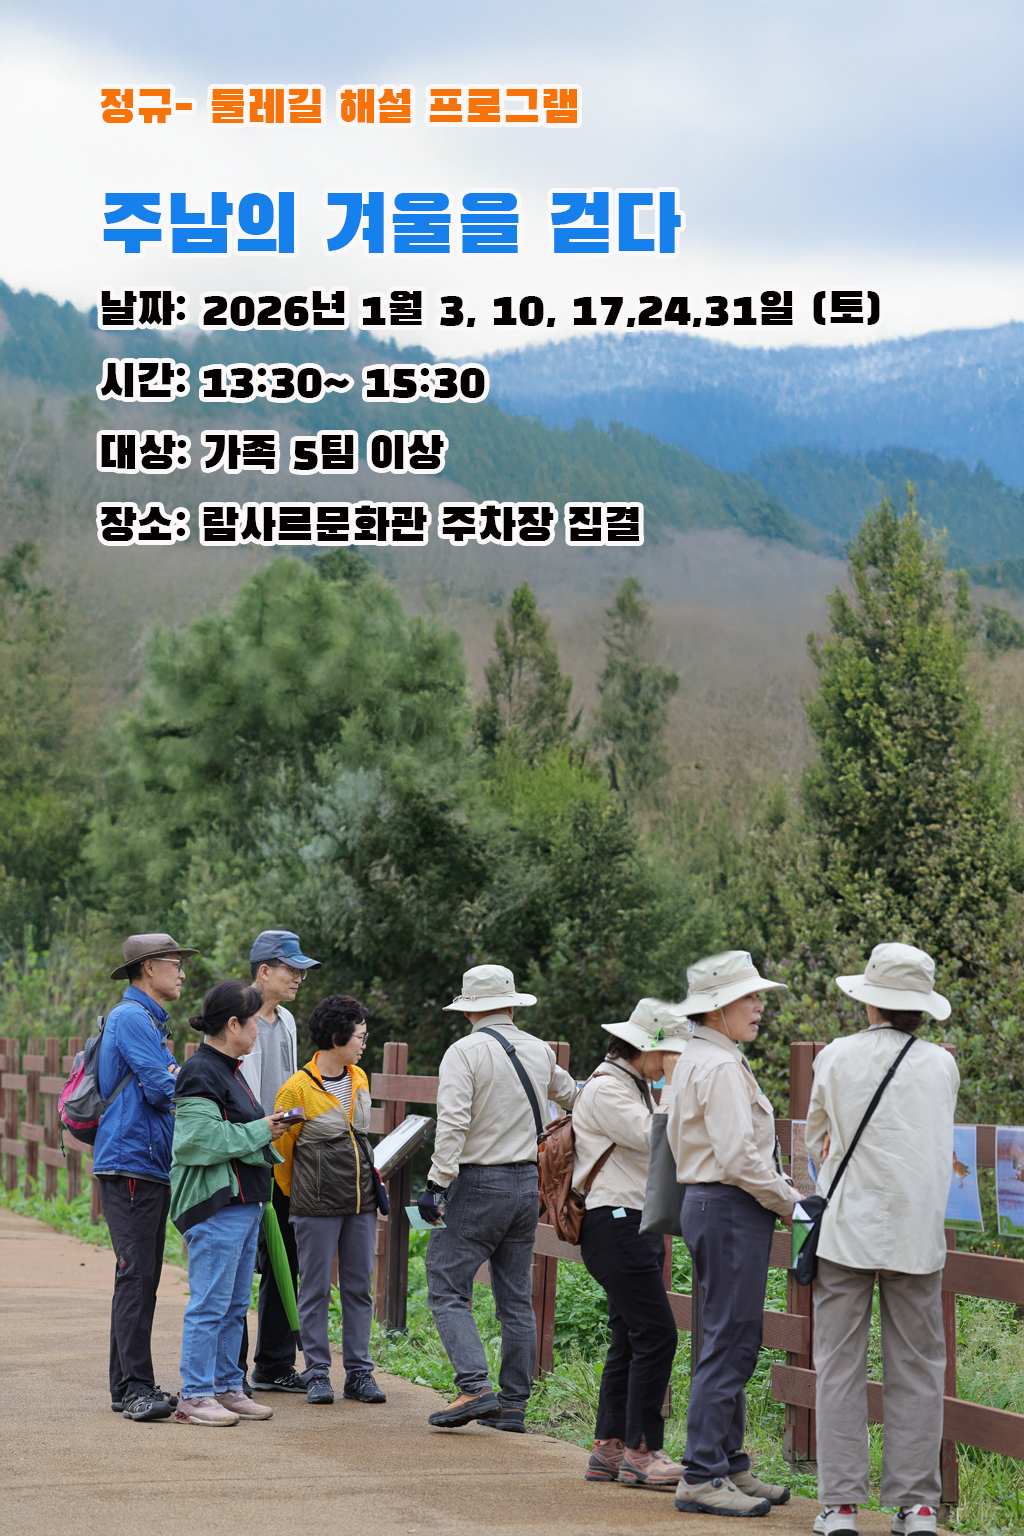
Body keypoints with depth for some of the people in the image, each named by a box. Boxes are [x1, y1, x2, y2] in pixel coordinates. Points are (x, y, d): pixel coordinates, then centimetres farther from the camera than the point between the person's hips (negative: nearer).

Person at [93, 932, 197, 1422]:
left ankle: (128, 1387, 14)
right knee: (135, 1275, -11)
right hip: (130, 1165, -10)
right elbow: (162, 1088, -18)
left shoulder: (151, 1021, 22)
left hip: (151, 1166, 10)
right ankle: (135, 1389, -13)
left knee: (142, 1278, 10)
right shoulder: (131, 1018, -11)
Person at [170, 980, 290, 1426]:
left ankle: (226, 1388, 20)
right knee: (210, 1304, -7)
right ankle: (194, 1395, -2)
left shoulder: (228, 1070, 17)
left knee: (234, 1305, 14)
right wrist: (259, 1131, -15)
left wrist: (266, 1129, 10)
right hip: (215, 1206, -10)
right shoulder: (201, 1074, -15)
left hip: (243, 1202, 10)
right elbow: (202, 1139, -23)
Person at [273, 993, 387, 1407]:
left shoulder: (360, 1081, 9)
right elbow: (281, 1148, -1)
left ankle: (359, 1372, 13)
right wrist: (294, 1195, 9)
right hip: (317, 1206, -6)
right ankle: (317, 1373, 7)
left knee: (358, 1286, 8)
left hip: (360, 1201, 6)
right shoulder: (298, 1087, -11)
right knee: (316, 1288, 1)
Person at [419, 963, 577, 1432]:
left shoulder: (465, 1052, -10)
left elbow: (453, 1123, -21)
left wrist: (437, 1183, -20)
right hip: (527, 1183, 6)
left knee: (447, 1290, -3)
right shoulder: (539, 1051, 9)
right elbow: (566, 1092, 32)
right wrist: (578, 1095, 55)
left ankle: (476, 1388, -18)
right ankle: (513, 1405, 12)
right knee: (516, 1298, 10)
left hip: (478, 1184, -6)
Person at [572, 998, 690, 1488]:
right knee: (656, 1333, -13)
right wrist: (675, 1086, -15)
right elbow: (655, 1139, -23)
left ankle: (608, 1448, 13)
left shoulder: (633, 1087, 19)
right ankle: (641, 1451, -9)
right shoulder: (605, 1089, -13)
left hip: (637, 1224, 11)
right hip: (615, 1224, -11)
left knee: (630, 1337, 10)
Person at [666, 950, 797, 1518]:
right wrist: (788, 1200, -10)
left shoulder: (695, 1061, 17)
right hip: (730, 1210, -11)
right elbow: (738, 1155, -23)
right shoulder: (720, 1067, -16)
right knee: (729, 1345, -9)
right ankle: (701, 1477, -8)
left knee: (734, 1343, 15)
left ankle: (729, 1465, 20)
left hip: (706, 1202, 11)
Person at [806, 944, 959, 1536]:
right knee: (915, 1369, 6)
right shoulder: (942, 1065, 3)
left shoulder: (835, 1058, -1)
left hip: (847, 1228, -1)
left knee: (840, 1366, 3)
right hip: (918, 1232, 1)